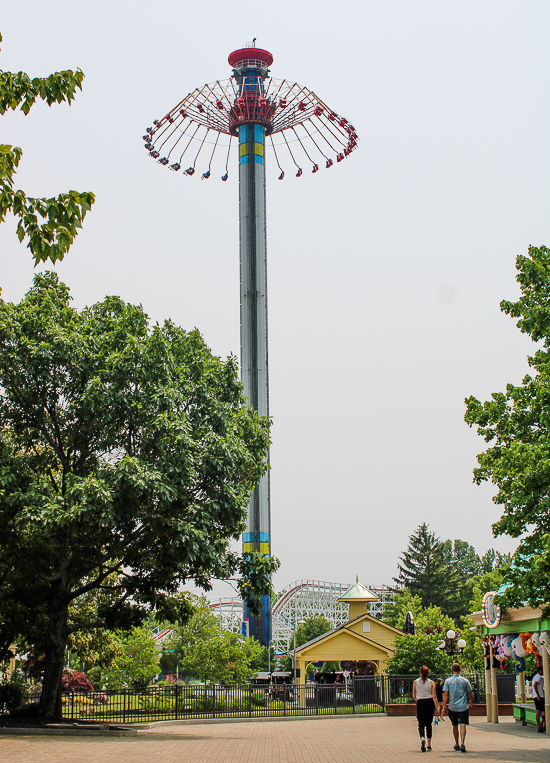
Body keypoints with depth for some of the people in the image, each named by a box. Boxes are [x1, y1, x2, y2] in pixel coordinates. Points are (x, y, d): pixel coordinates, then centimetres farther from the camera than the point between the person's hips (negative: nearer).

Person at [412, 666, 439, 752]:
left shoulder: (416, 682, 1)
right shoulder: (431, 682, 0)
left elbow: (414, 696, 6)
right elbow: (434, 696, -6)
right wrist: (437, 706, -5)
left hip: (420, 703, -1)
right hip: (430, 703, 1)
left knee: (421, 724, 3)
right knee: (428, 724, 12)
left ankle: (422, 738, -28)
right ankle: (429, 745, 12)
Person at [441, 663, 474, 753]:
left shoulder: (448, 681, -1)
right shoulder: (465, 681, 0)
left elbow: (445, 694, -5)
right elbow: (471, 694, 3)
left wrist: (444, 707, -1)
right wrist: (471, 702, 22)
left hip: (452, 707, 1)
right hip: (463, 707, -1)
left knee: (455, 725, 15)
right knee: (463, 725, -6)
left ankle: (457, 745, 25)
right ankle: (462, 743, -22)